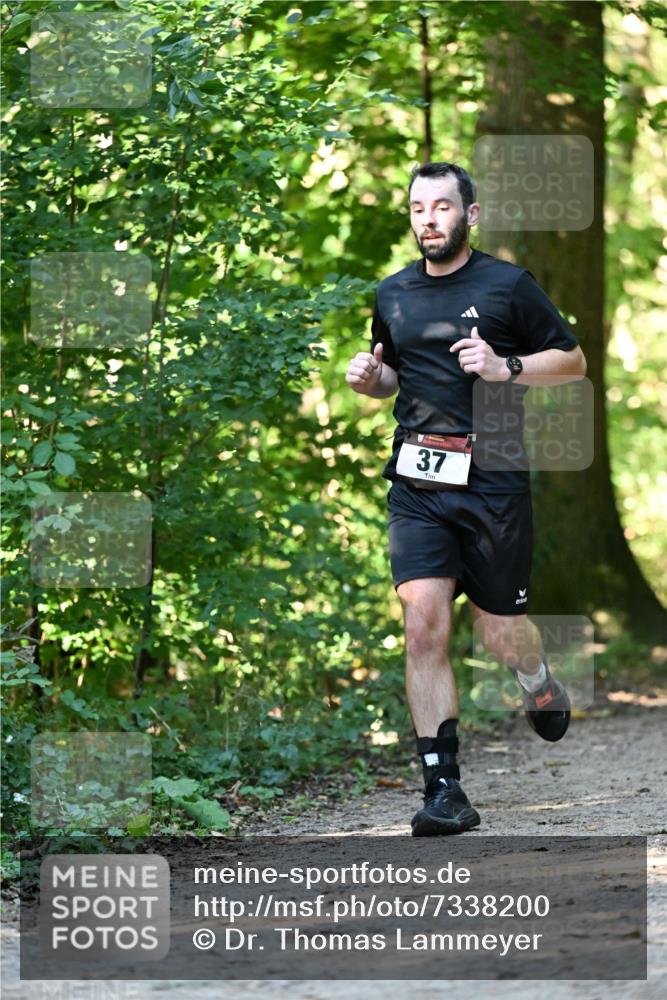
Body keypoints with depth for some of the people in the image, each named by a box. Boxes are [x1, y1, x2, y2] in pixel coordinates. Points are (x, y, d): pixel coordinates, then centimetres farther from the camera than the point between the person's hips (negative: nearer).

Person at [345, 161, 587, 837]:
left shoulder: (508, 286, 0)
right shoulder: (392, 295, 12)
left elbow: (573, 362, 5)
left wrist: (507, 367, -12)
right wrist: (367, 380, 5)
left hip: (492, 479, -2)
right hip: (417, 483, 2)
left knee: (500, 634, 6)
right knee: (423, 623, -13)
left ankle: (539, 685, 45)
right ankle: (444, 791, -12)